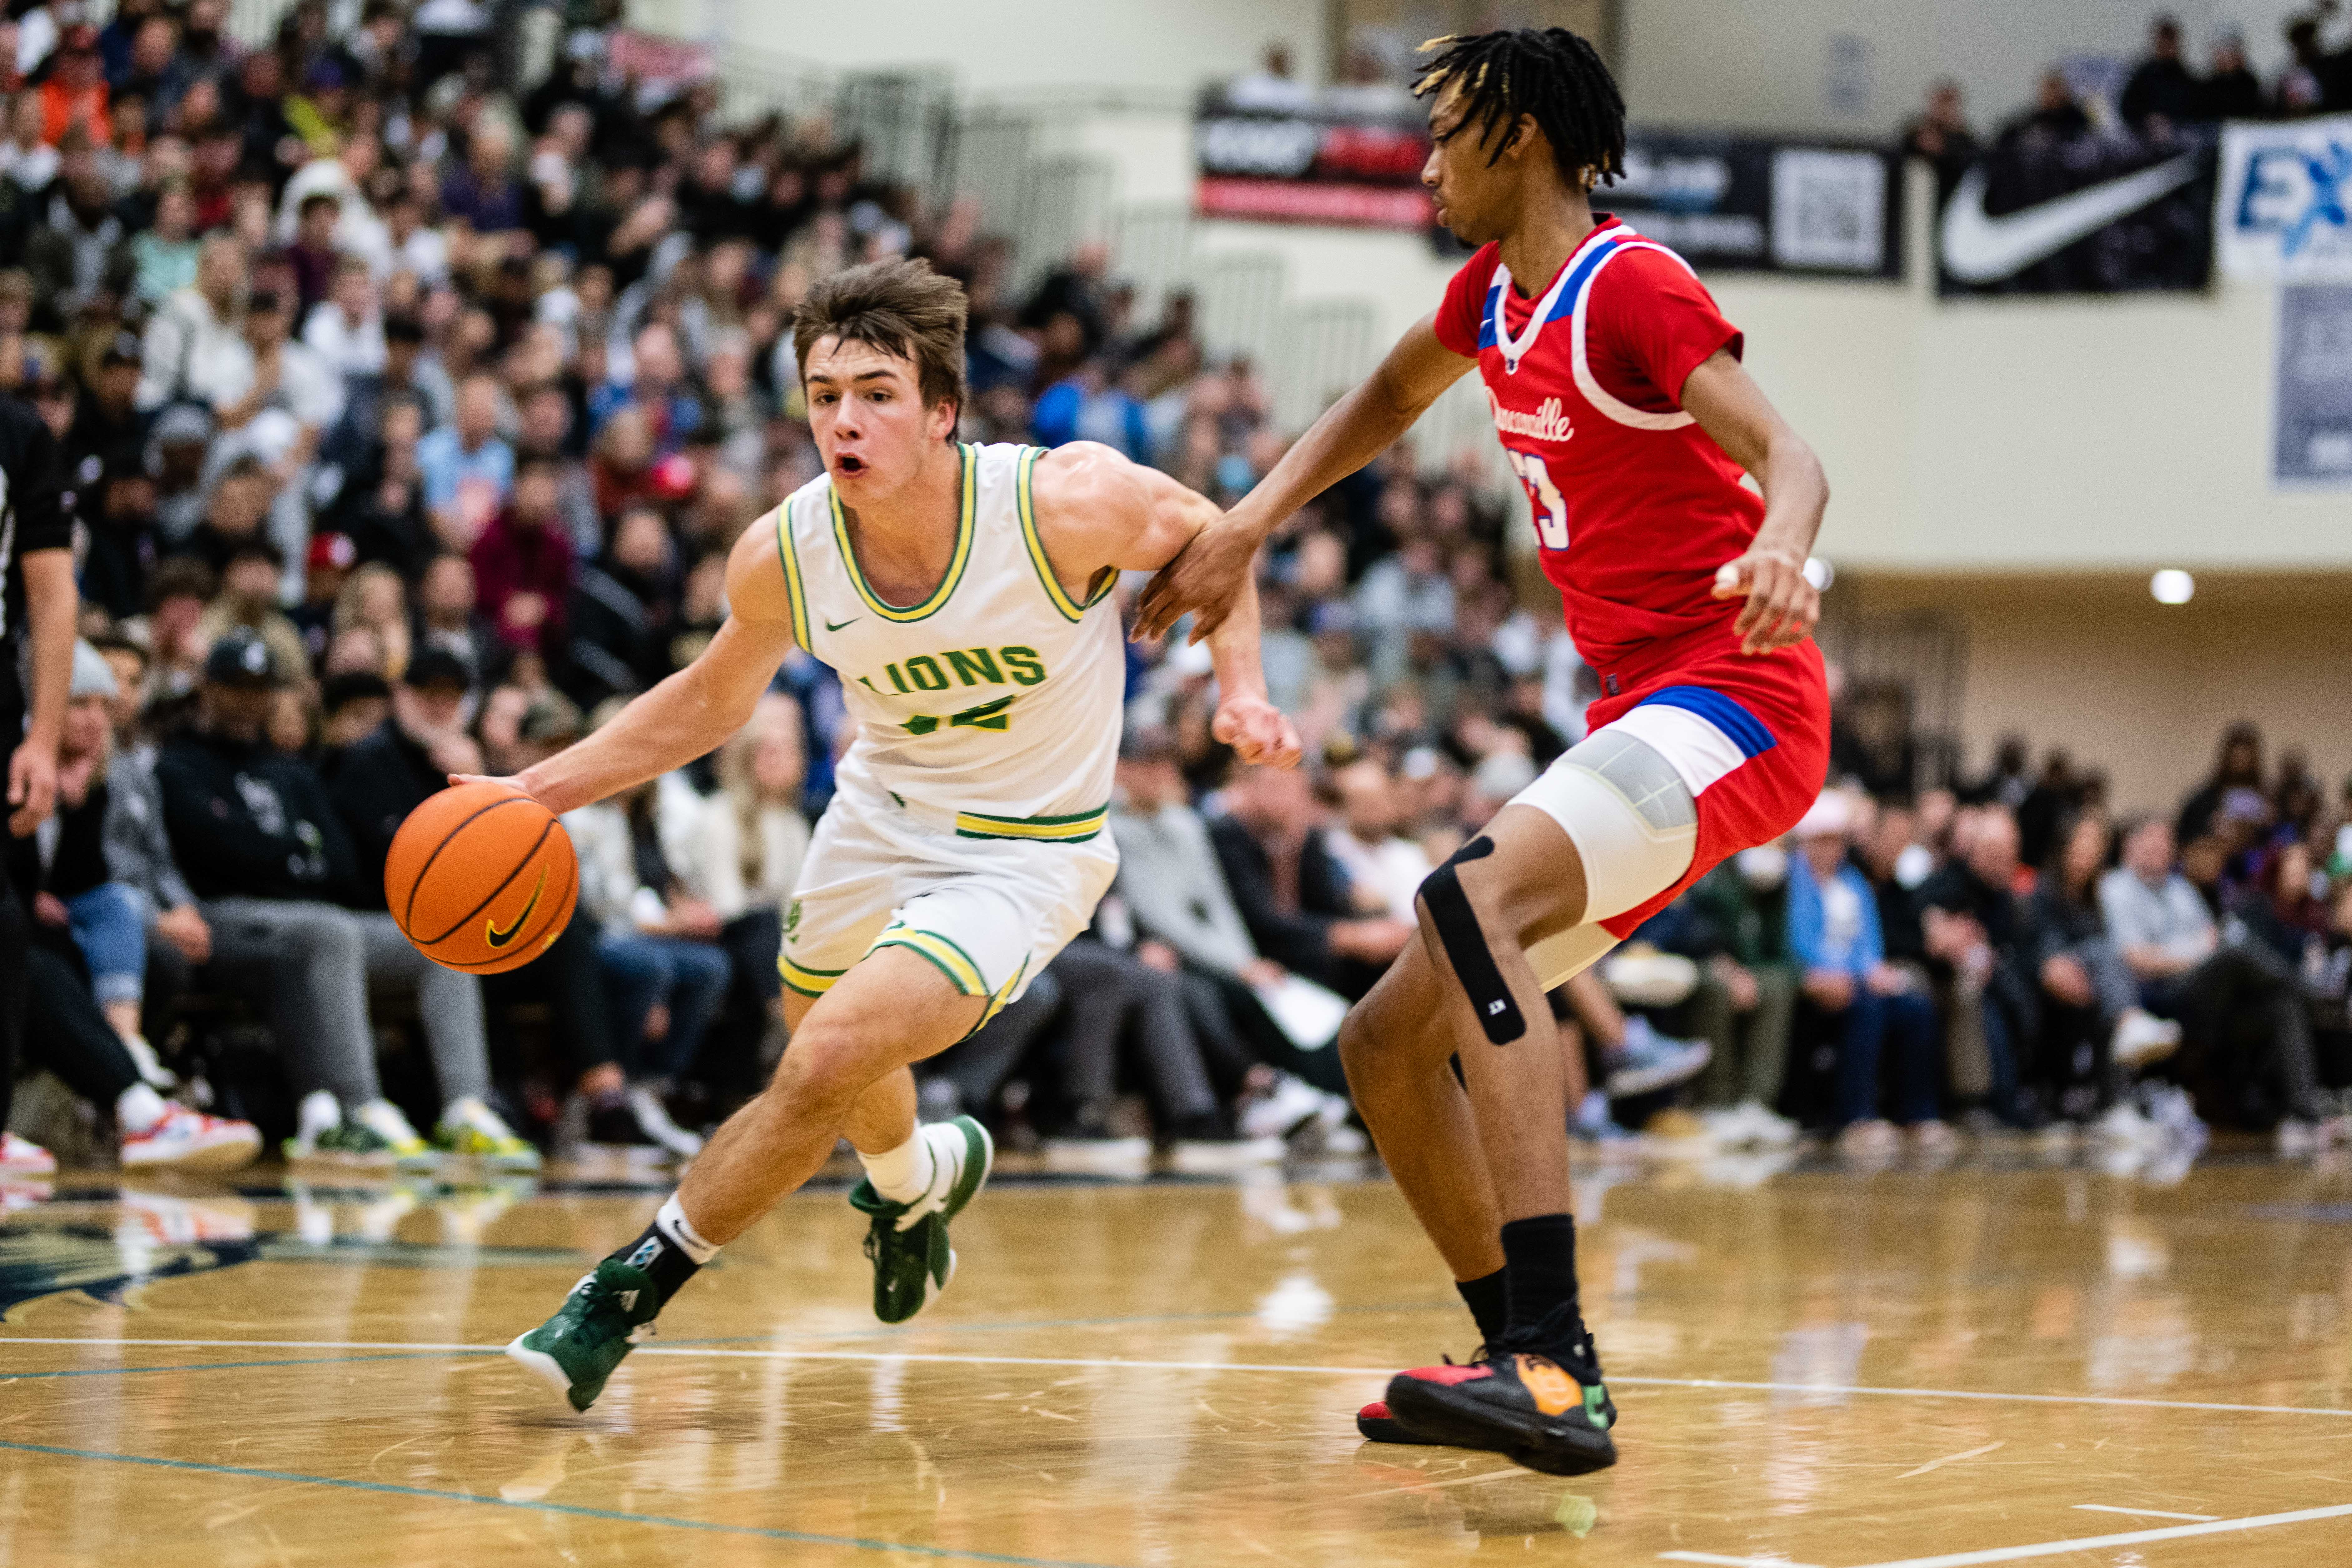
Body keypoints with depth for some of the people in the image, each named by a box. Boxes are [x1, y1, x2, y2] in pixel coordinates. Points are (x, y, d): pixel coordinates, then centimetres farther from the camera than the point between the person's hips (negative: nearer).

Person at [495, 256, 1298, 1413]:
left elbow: (1205, 536, -5)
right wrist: (542, 788, -6)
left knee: (824, 1065, -22)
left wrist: (1241, 688, -18)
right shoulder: (781, 556, -18)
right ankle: (917, 1175, 64)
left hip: (1022, 852, -5)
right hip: (878, 818, 5)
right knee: (830, 1065, 27)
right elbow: (708, 703, 3)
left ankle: (633, 1286, -3)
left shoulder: (1067, 503, -28)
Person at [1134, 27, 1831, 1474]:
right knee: (1386, 1043, 9)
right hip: (1639, 721, 10)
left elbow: (1788, 457, -24)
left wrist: (1778, 549, -47)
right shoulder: (1495, 289, 14)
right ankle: (1536, 1369, 22)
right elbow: (1388, 400, 34)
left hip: (1733, 704, -10)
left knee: (1472, 899, -35)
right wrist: (1244, 531, 23)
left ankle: (1553, 1368, -44)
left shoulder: (1632, 286, -12)